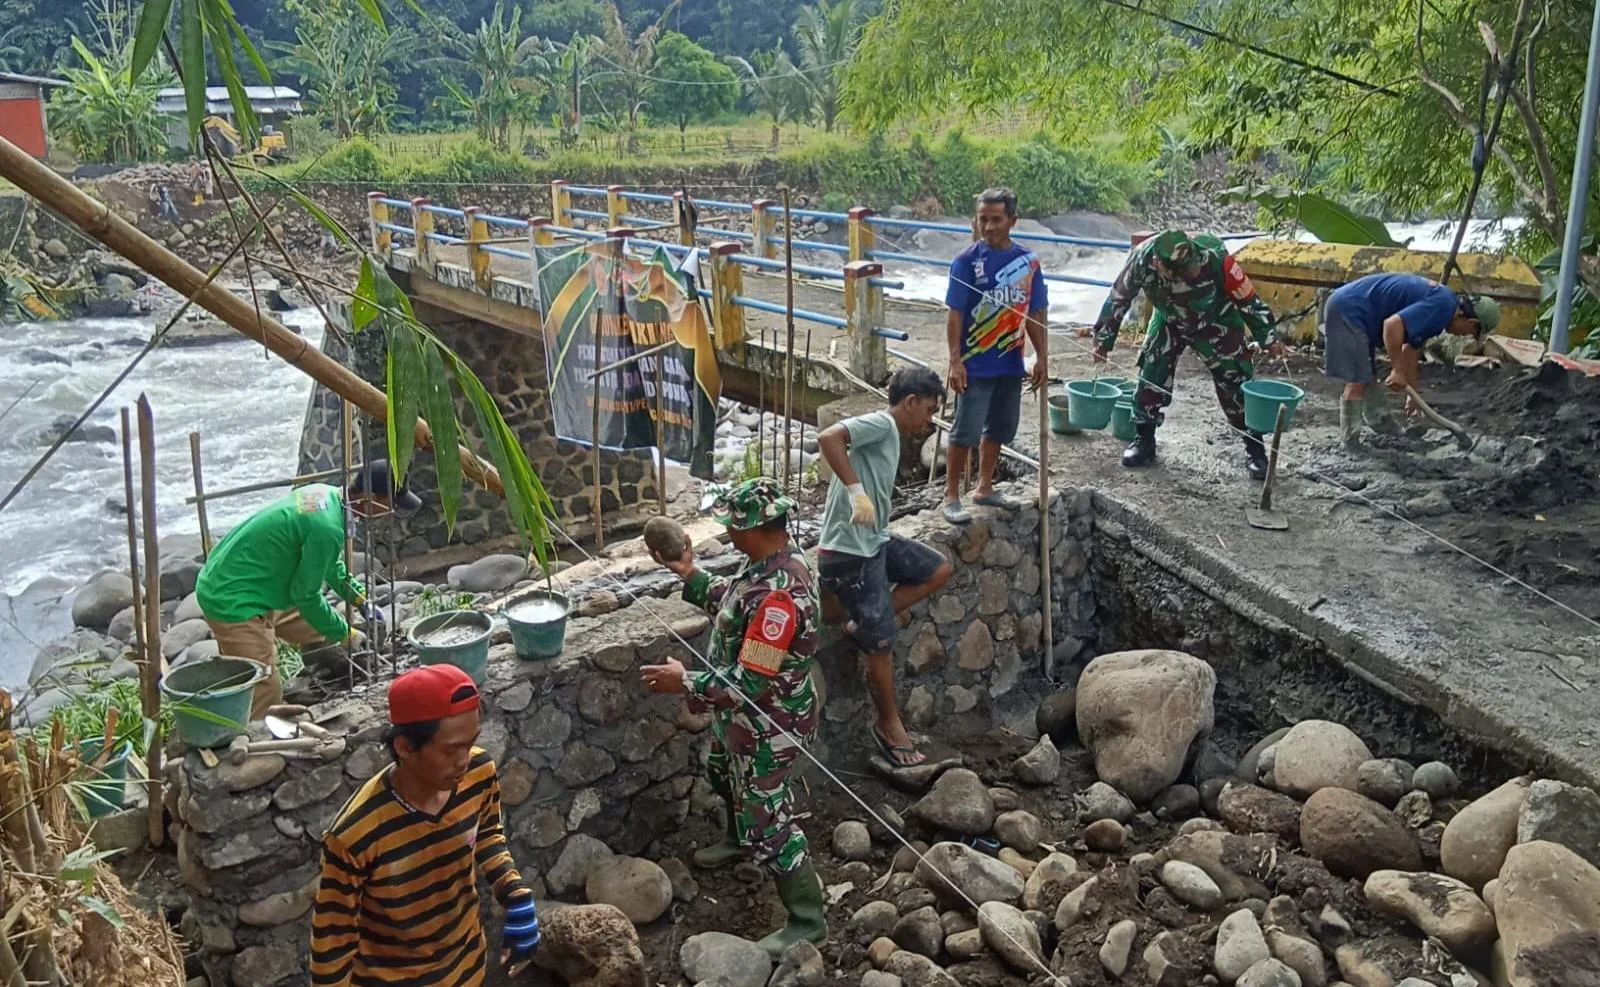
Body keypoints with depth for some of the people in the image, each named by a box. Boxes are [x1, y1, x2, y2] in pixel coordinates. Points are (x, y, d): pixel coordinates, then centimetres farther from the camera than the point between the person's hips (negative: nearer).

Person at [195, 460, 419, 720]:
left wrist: (361, 600, 11)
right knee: (265, 697, -8)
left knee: (317, 632, 18)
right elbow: (305, 595, -17)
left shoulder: (326, 493, 1)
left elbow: (331, 565, 18)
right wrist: (345, 634, -4)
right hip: (233, 601, -10)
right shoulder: (327, 527, -28)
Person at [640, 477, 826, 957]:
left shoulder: (779, 595, -37)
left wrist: (685, 682, -24)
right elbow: (733, 603, 14)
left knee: (768, 822, 3)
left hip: (766, 726, -10)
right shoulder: (769, 560, -6)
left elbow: (749, 683, -33)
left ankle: (808, 921, 20)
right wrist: (691, 576, 4)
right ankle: (738, 840, 61)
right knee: (724, 777, 33)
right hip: (743, 714, 10)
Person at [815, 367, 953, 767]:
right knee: (881, 646, 0)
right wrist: (856, 490, -32)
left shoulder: (891, 437, 16)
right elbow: (828, 438, -30)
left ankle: (866, 623, 14)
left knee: (939, 570, 16)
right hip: (850, 554, -9)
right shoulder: (881, 424, -13)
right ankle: (889, 726, 18)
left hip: (875, 543, 9)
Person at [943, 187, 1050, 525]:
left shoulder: (1028, 261, 2)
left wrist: (1040, 358, 7)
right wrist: (955, 361, -16)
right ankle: (951, 496, 10)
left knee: (999, 430, 16)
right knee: (965, 432, -1)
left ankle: (984, 488, 31)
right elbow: (954, 315, -10)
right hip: (975, 366, -5)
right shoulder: (967, 261, -10)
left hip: (1011, 364, 5)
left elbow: (1034, 314, 9)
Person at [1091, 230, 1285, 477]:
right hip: (1168, 322, 2)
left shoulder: (1214, 256, -37)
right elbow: (1119, 297, -13)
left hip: (1215, 322, -2)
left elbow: (1247, 298, -22)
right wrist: (1104, 338, -5)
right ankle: (1144, 440, 14)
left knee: (1236, 382, -5)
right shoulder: (1142, 259, -32)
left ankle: (1255, 449, 7)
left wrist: (1268, 339, -15)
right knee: (1151, 377, -4)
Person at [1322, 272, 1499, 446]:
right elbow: (1393, 324, -32)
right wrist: (1397, 371, -25)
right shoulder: (1441, 306, -17)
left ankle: (1379, 422, 34)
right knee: (1358, 381, -8)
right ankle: (1350, 441, -2)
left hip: (1348, 306, 11)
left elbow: (1411, 350, 25)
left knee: (1370, 375, 21)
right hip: (1348, 309, -11)